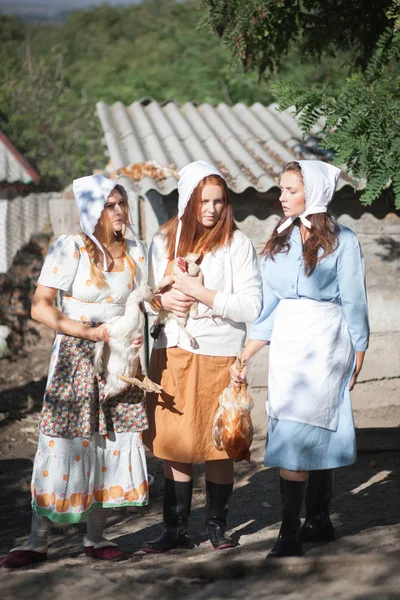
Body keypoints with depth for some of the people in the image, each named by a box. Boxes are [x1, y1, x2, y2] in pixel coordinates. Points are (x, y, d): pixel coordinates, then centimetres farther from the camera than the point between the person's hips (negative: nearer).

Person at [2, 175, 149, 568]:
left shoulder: (135, 252, 8)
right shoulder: (69, 248, -7)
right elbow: (40, 307, -11)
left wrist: (135, 335, -4)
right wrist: (91, 333, -19)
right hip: (74, 357, -4)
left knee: (110, 444, 4)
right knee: (62, 443, -6)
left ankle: (95, 536, 15)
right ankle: (38, 540, 1)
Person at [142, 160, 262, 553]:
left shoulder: (237, 243, -4)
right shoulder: (163, 241, 7)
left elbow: (251, 306, -10)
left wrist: (198, 292, -15)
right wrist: (164, 300, -5)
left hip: (219, 355, -3)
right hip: (171, 355, 3)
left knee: (217, 446, 3)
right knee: (174, 444, 4)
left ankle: (217, 524, 18)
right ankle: (176, 528, 13)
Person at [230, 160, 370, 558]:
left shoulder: (341, 240, -3)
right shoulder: (280, 239, 13)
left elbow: (353, 302, -1)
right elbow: (268, 305, 13)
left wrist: (357, 358, -2)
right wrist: (244, 357, 9)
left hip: (324, 342, -5)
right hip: (286, 342, 5)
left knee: (295, 436, -12)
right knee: (317, 435, 9)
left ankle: (290, 536, -11)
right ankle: (319, 522, 18)